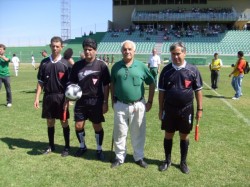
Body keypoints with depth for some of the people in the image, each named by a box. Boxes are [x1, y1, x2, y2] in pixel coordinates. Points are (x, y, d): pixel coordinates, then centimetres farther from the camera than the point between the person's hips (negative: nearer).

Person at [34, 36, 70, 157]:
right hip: (48, 96, 3)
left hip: (61, 97, -3)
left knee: (64, 122, 5)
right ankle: (51, 146, 28)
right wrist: (37, 97, 0)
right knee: (50, 122, 12)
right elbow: (40, 82, 7)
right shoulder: (44, 62, 4)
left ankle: (67, 147, 19)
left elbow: (69, 84, -4)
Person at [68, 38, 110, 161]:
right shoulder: (78, 65, 3)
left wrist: (105, 102, -6)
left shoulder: (101, 65, -5)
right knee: (78, 126, 8)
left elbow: (106, 85, -3)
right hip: (81, 101, 3)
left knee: (97, 126, 7)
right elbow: (72, 83, 10)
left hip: (96, 101, -3)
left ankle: (99, 149, 26)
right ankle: (82, 146, 33)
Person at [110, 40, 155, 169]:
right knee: (119, 133, 10)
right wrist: (113, 100, 7)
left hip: (138, 105, -1)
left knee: (138, 133, 11)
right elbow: (112, 84, 13)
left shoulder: (141, 66, -4)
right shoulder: (116, 66, 1)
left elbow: (152, 83, 4)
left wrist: (150, 102, 2)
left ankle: (139, 157, 29)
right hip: (120, 105, 1)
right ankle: (119, 157, 27)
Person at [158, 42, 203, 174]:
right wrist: (160, 109, 2)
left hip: (186, 109, -1)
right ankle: (167, 160, 29)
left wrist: (199, 109, -1)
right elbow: (161, 91, 3)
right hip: (169, 109, 1)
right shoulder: (166, 70, -1)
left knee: (184, 136, 11)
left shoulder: (192, 70, -4)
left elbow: (198, 90, 1)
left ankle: (183, 162, 29)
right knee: (168, 135, 11)